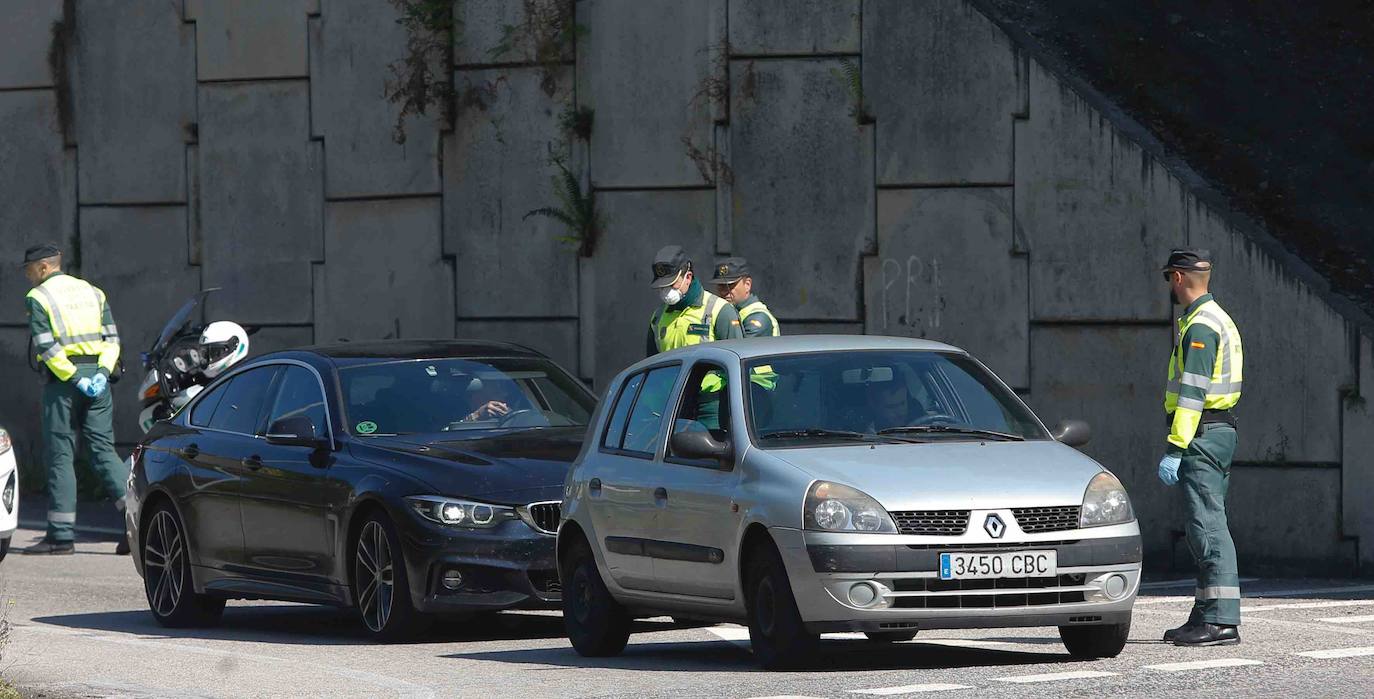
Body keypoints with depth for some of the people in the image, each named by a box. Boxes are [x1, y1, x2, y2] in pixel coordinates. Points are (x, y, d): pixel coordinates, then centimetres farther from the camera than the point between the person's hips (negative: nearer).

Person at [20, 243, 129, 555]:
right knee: (103, 450, 6)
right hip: (97, 377, 5)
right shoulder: (93, 292, 15)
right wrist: (102, 373, -3)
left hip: (62, 380, -5)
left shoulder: (39, 297, -4)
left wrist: (75, 379, -15)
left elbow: (46, 347, -14)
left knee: (60, 455, 0)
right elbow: (112, 338, 7)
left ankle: (61, 535, 0)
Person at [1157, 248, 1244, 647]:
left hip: (1202, 434, -11)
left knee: (1207, 527, -14)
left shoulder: (1200, 326, -13)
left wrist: (1174, 449, -24)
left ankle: (1222, 621, -19)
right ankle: (1206, 615, 18)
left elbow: (1192, 392, -21)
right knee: (1205, 527, 14)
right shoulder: (1218, 319, 20)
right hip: (1219, 431, 11)